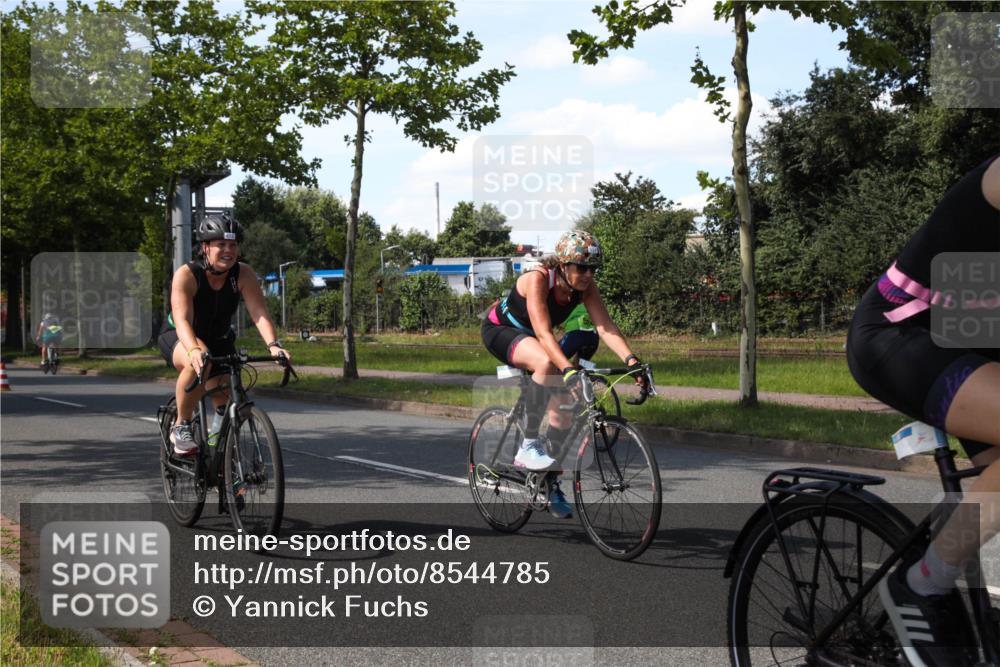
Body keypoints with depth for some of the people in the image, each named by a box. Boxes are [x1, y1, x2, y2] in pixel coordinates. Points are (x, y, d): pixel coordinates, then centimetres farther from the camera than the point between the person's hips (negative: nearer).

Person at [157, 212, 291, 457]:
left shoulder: (243, 274, -20)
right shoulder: (187, 274, -28)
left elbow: (259, 313, -29)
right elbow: (182, 320, -40)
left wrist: (273, 345, -48)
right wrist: (194, 350, -59)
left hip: (219, 340, 4)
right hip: (178, 338, -4)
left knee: (226, 404, -9)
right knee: (199, 363, -38)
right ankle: (181, 427, -19)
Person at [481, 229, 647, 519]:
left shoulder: (586, 286, -17)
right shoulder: (538, 279, -34)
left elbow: (606, 327, -25)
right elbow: (543, 332, -44)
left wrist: (631, 360, -40)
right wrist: (569, 370, -56)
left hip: (531, 337, 7)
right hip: (500, 331, -7)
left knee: (564, 402, -4)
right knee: (547, 363, -37)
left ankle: (552, 484, 13)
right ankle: (528, 447, -28)